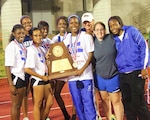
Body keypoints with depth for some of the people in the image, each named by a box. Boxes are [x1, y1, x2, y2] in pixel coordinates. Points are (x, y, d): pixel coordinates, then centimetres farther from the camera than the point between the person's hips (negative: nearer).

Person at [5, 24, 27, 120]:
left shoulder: (23, 45, 8)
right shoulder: (11, 47, -13)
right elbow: (7, 66, -15)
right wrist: (11, 85, -19)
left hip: (23, 77, 7)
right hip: (16, 78, -7)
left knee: (19, 105, 13)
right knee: (15, 105, 2)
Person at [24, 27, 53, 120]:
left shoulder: (42, 48, 9)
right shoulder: (31, 50, -14)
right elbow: (27, 69, -20)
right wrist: (42, 77, -15)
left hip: (45, 78, 8)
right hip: (37, 80, -8)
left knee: (50, 102, 11)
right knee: (38, 104, 1)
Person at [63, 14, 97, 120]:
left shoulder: (86, 37, 0)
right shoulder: (66, 39, 12)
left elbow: (91, 55, -4)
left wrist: (82, 69, -15)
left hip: (85, 75, -4)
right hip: (72, 76, 4)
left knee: (88, 101, -5)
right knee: (77, 103, 8)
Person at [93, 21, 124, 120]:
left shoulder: (112, 39, -9)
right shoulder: (93, 42, -1)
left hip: (113, 75, -3)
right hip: (99, 76, 3)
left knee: (116, 101, 1)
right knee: (105, 99, 12)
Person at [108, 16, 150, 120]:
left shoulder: (131, 31, -1)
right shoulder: (114, 40, 11)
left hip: (136, 72, -5)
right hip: (122, 75, 5)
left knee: (139, 102, -6)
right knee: (127, 102, 10)